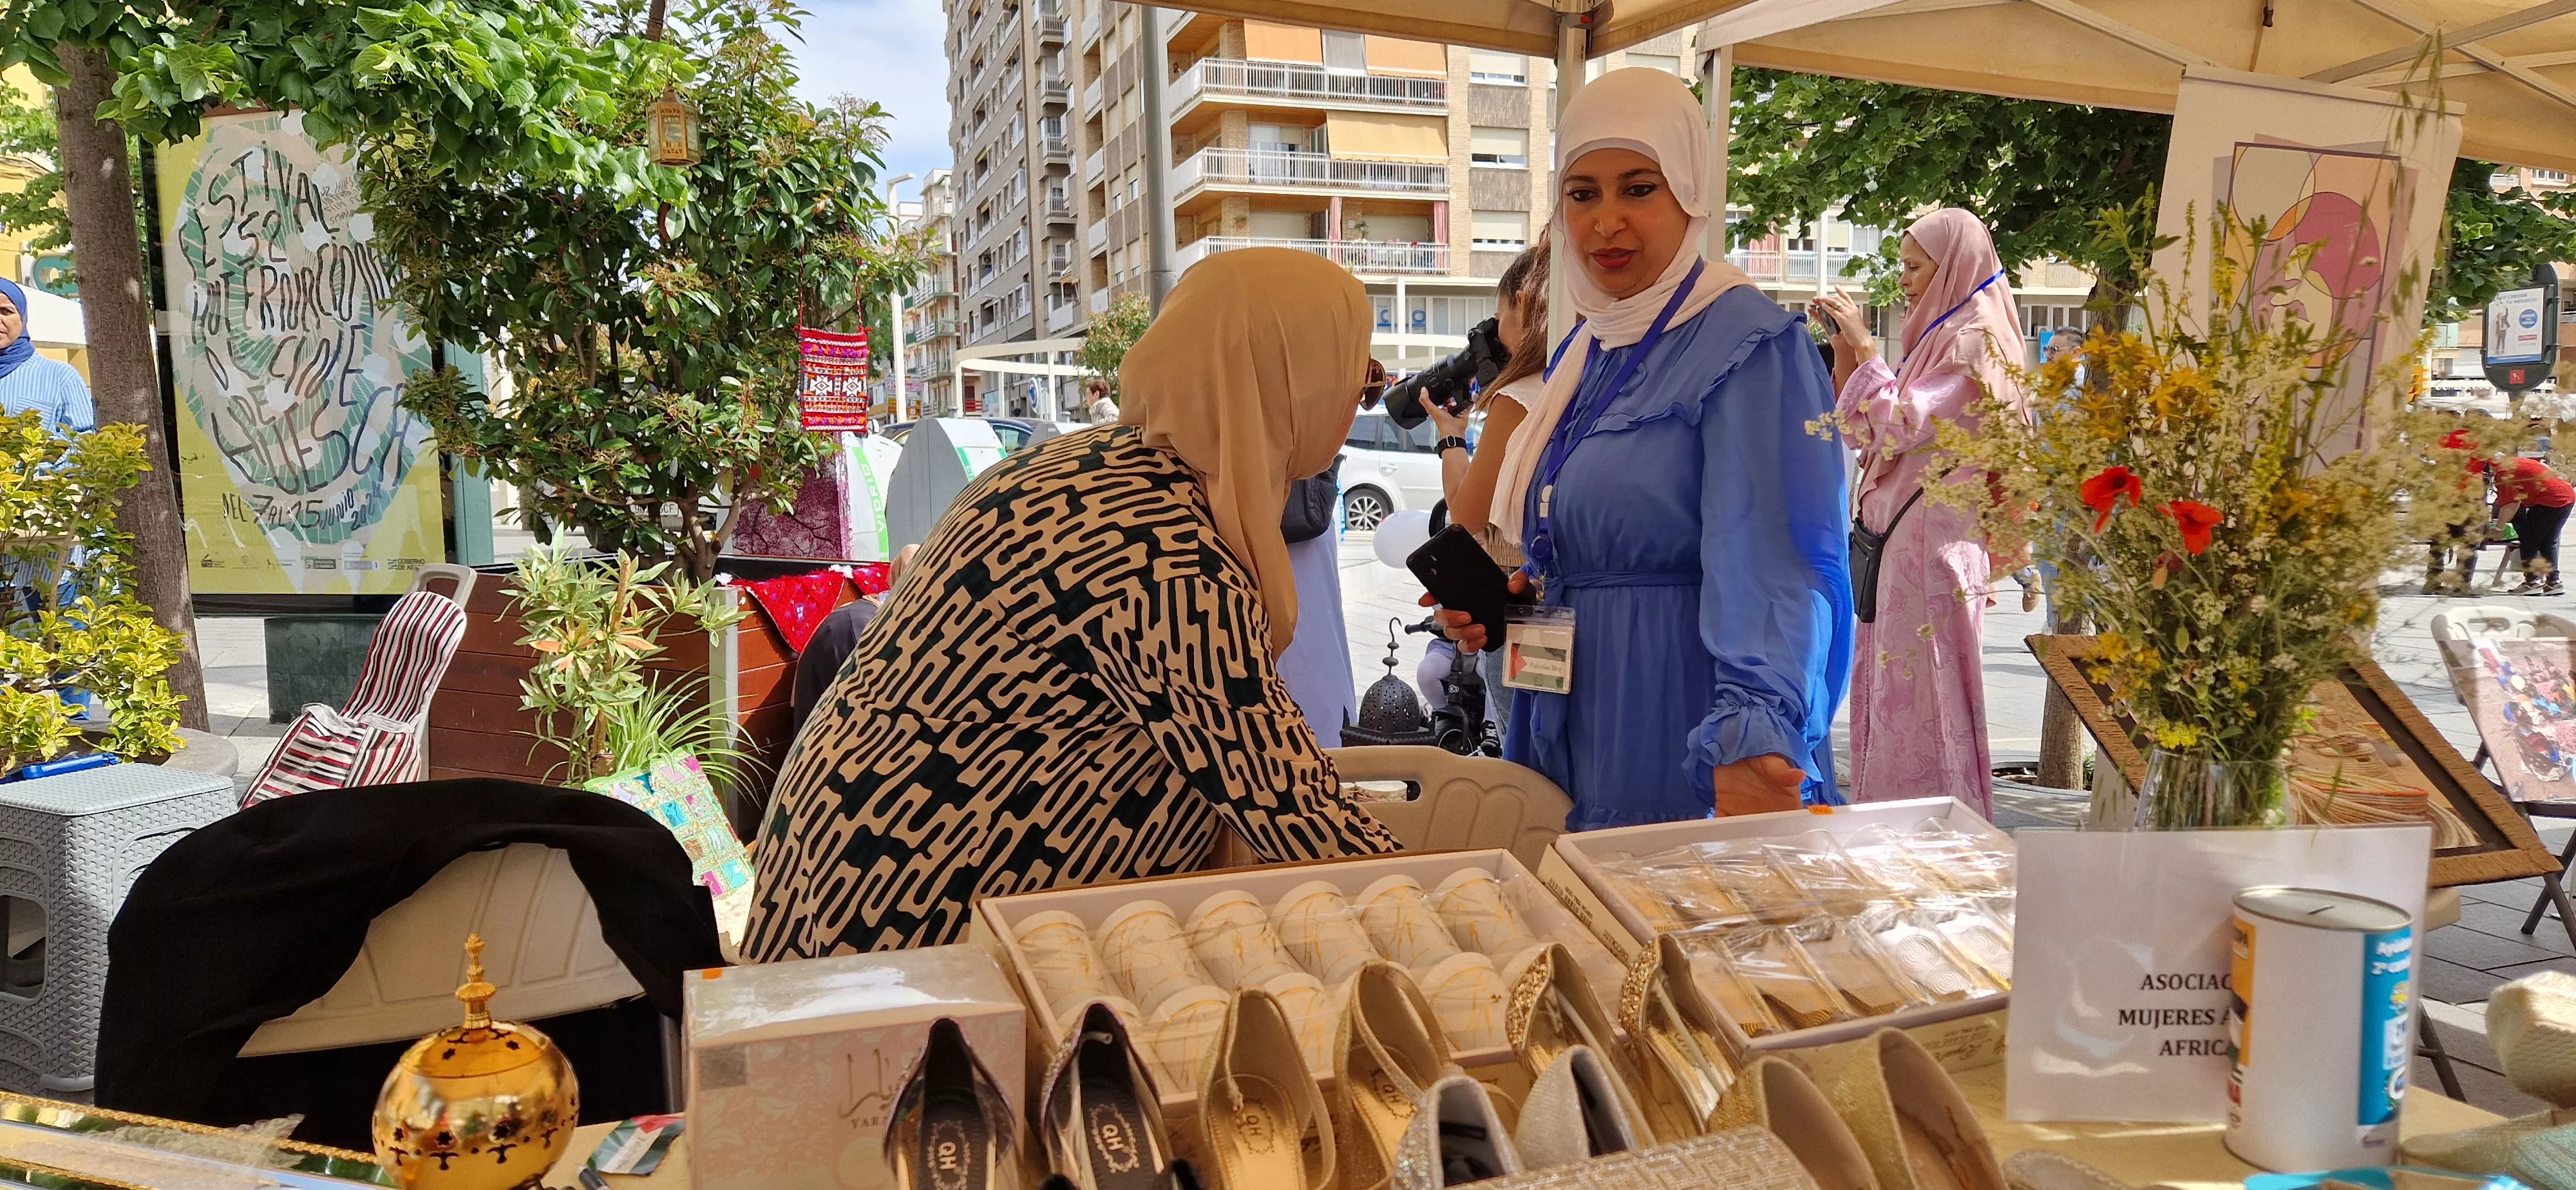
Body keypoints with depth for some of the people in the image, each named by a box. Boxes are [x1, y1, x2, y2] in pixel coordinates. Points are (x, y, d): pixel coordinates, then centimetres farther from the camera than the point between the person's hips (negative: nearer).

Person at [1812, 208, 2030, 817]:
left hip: (1935, 539, -10)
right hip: (1901, 538, 10)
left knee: (1920, 697, -5)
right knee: (1889, 691, 11)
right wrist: (1846, 350, 8)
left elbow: (1899, 424, -20)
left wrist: (1864, 345, -13)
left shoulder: (1974, 340, -10)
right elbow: (1863, 430, 19)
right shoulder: (1941, 336, 19)